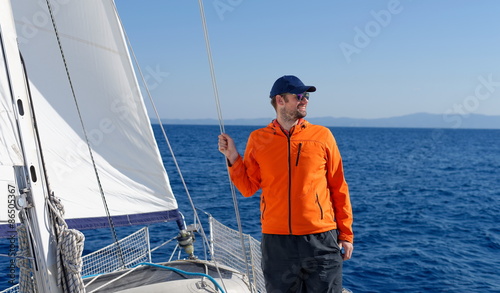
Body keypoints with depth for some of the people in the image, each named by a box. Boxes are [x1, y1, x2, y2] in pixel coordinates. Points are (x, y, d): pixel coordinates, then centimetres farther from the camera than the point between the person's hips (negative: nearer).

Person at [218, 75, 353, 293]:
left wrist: (345, 234, 5)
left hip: (320, 239, -1)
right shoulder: (258, 140, 4)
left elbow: (338, 189, 5)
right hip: (276, 241, 1)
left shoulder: (321, 135, 1)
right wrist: (233, 158, -6)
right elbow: (248, 188, 6)